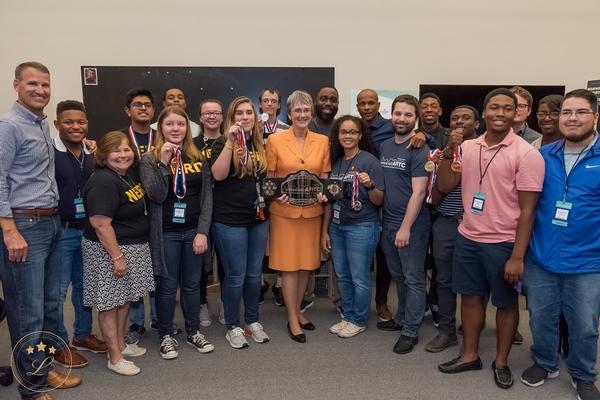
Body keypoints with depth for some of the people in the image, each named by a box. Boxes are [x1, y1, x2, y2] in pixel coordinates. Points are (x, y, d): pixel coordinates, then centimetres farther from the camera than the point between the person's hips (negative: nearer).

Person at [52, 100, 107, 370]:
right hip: (60, 231, -6)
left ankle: (82, 335, 32)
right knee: (58, 291, 4)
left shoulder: (92, 155, 9)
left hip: (88, 230, 6)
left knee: (84, 286, 16)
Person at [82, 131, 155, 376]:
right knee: (110, 302, 3)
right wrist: (117, 257, -23)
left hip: (133, 247, 9)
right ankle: (115, 358, 14)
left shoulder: (130, 174, 7)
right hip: (109, 250, -9)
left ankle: (121, 344, 34)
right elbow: (100, 223, -25)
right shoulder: (103, 182, -20)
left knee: (125, 299, 18)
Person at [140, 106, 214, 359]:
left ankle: (193, 331, 30)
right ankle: (166, 335, 24)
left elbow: (207, 197, 2)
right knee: (167, 285, 7)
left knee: (192, 284, 13)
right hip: (165, 233, -3)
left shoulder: (198, 158, 6)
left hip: (194, 231, 3)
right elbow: (157, 196, -16)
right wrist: (164, 162, -23)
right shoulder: (149, 159, -3)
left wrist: (202, 232, -6)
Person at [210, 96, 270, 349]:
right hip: (230, 221, -5)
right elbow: (218, 175, -22)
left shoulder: (260, 145, 10)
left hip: (258, 218, 5)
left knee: (254, 274, 13)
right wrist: (230, 141, -25)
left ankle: (253, 321, 30)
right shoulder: (223, 143, -5)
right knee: (236, 276, 3)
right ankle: (232, 327, 20)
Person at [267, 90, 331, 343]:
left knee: (307, 263, 11)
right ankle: (292, 319, 16)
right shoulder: (275, 140, -3)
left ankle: (297, 310, 30)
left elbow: (325, 177, 9)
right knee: (289, 264, 2)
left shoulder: (322, 141, 5)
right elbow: (269, 178, 1)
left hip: (312, 211, 3)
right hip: (284, 210, -3)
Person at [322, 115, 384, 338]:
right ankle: (348, 316, 31)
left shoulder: (369, 161, -9)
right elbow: (330, 199, 12)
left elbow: (378, 201, -9)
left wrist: (370, 185, -28)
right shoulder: (335, 162, 8)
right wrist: (325, 230, 11)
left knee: (359, 278, 4)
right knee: (342, 276, 15)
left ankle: (359, 321, 22)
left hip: (362, 227, -6)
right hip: (337, 227, 6)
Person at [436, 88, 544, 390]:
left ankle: (501, 362, 31)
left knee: (506, 303, 12)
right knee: (471, 296, 15)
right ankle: (470, 355, 32)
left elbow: (527, 210, -12)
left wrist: (517, 256, -15)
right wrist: (448, 152, -9)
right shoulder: (467, 147, 3)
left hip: (503, 243, -4)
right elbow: (445, 185, 5)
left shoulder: (527, 154, -11)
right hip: (467, 238, 4)